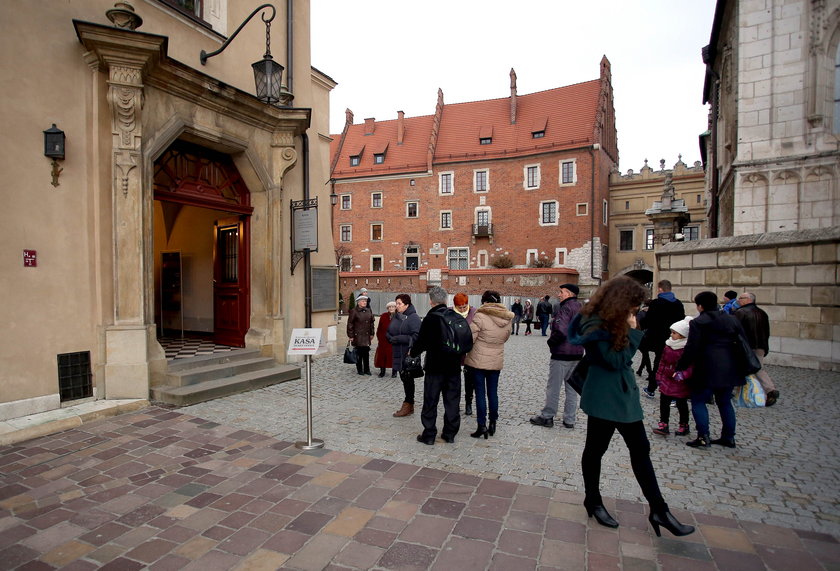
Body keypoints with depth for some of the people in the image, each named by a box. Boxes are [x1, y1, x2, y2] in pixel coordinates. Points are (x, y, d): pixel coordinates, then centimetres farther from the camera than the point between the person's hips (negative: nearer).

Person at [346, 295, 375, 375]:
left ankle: (366, 369, 19)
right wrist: (350, 336, -9)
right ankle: (359, 370, 15)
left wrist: (372, 334, 14)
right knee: (359, 354, 3)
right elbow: (350, 324, -7)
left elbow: (371, 323, 17)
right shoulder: (354, 311, -7)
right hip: (357, 336, -5)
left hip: (366, 336, 5)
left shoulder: (369, 311, 11)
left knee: (366, 353, 8)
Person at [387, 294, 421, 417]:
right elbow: (388, 332, 17)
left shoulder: (414, 318, -12)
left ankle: (408, 405, 11)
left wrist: (399, 338, -21)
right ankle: (409, 405, 23)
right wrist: (390, 338, -6)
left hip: (409, 355, -7)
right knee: (404, 378, 13)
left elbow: (416, 336, -19)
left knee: (408, 379, 0)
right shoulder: (395, 317, 11)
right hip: (398, 354, 8)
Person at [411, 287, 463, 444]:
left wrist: (413, 352, 8)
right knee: (452, 400, 13)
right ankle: (450, 433, 22)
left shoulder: (430, 318, -14)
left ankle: (429, 434, 12)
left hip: (435, 366, -4)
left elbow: (422, 341, -12)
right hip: (454, 366, 5)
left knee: (430, 401, 6)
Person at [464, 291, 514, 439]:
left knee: (480, 393, 3)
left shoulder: (480, 317, -16)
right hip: (497, 361, 5)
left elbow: (470, 338, -14)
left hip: (479, 360, -4)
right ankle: (492, 423, 24)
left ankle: (482, 425, 6)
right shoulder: (507, 319, 1)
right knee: (493, 392, 15)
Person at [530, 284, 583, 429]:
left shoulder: (565, 308, -16)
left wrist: (550, 342, -11)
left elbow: (561, 331, -26)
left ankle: (547, 417, 12)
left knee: (553, 387, 3)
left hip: (561, 354, -8)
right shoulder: (580, 308, 11)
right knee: (571, 388, 13)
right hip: (577, 354, 8)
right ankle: (569, 419, 19)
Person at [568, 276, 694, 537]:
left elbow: (626, 356, 9)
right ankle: (593, 502, 29)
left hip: (625, 395, 9)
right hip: (603, 398, -9)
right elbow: (616, 360, -22)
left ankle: (659, 510, 23)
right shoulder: (595, 325, -21)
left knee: (640, 449, 12)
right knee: (595, 449, 10)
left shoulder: (617, 321, 5)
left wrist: (629, 331, -7)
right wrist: (633, 332, -18)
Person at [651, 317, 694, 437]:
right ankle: (663, 424, 15)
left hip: (681, 383, -6)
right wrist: (659, 375, 11)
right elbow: (663, 361, 11)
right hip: (667, 380, 6)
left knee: (681, 405, 11)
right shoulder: (668, 346, 3)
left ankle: (684, 426, 28)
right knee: (663, 402, 6)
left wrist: (683, 374, -36)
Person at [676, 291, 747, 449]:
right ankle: (729, 437, 23)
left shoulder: (698, 323, -9)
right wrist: (742, 368, 21)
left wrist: (680, 367, -7)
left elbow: (691, 349, -14)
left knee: (698, 401, 3)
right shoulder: (732, 320, 10)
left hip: (708, 370, -7)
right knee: (725, 402, 17)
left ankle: (703, 438, 0)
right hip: (730, 369, 7)